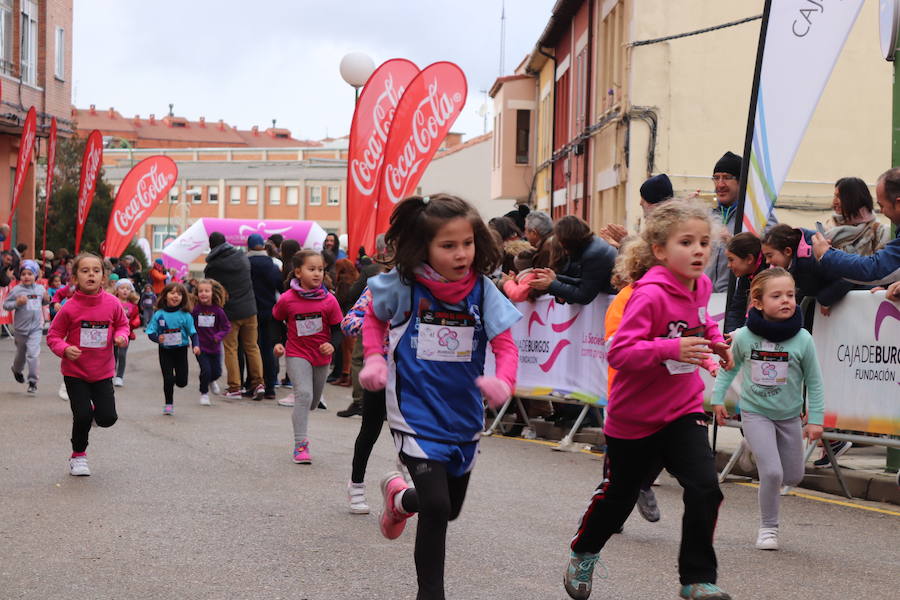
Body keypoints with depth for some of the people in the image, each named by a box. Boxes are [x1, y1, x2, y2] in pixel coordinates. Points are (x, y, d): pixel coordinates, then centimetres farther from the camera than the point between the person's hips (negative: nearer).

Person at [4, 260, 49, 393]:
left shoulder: (40, 288, 3)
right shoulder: (16, 290, -7)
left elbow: (43, 303, 20)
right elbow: (5, 305, -4)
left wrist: (47, 300, -2)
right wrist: (17, 303, -21)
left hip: (36, 327, 0)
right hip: (21, 327, 0)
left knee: (33, 354, -12)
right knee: (21, 353, 17)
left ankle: (33, 382, -5)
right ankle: (17, 370, 49)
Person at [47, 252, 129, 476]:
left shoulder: (112, 304, -9)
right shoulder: (70, 307, -16)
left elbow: (122, 323, 9)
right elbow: (53, 335, -6)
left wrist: (121, 336, -12)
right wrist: (65, 349, -25)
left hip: (103, 372, 2)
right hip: (75, 372, -2)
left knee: (108, 418, -4)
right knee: (82, 416, -9)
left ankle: (93, 413, 34)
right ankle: (78, 456, 17)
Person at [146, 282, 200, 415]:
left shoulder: (185, 315, -6)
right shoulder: (158, 314, -5)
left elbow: (193, 332, -3)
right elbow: (151, 332, -2)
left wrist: (196, 345, -19)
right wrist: (157, 338, -22)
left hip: (181, 350, 0)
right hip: (165, 351, 0)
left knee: (182, 382, 1)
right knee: (168, 379, -5)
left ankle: (174, 379, 36)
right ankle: (168, 404, 14)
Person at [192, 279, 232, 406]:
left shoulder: (218, 311, -9)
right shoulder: (195, 309, -11)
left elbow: (226, 327, -2)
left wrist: (219, 336, -20)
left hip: (214, 347, 2)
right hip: (200, 347, -2)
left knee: (217, 372, 8)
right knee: (205, 370, -12)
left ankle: (211, 381, 46)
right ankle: (204, 394, 13)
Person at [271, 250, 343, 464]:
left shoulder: (329, 300, -9)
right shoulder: (287, 299, -11)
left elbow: (338, 328, 1)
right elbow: (275, 321, 7)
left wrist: (332, 345, -17)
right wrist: (277, 343, -4)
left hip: (321, 356, 3)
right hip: (296, 354, -3)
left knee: (313, 401, 16)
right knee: (304, 394, -20)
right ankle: (300, 444, -17)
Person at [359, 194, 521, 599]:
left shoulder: (482, 290, -8)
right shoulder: (404, 285, -12)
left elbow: (505, 346, -9)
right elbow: (374, 318, 8)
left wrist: (503, 382, -30)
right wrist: (374, 360, -8)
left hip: (463, 413, 4)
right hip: (416, 413, -4)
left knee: (451, 508, 19)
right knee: (436, 507, -16)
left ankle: (400, 496, 52)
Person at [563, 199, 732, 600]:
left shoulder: (700, 285, -1)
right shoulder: (650, 295, -25)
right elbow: (619, 352, -31)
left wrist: (713, 338, 8)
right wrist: (672, 348, -41)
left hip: (683, 409, 5)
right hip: (634, 416, -5)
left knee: (704, 489, -14)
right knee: (618, 495, 14)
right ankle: (583, 553, 43)